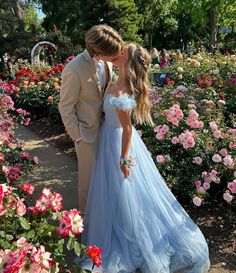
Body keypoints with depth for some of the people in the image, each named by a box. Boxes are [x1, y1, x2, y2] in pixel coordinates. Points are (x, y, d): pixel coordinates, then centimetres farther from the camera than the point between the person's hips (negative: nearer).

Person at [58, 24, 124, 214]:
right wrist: (78, 136, -12)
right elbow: (66, 108, -17)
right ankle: (87, 213, 36)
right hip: (87, 130, -6)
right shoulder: (74, 70, -26)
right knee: (89, 173, 11)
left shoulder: (106, 61, -7)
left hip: (106, 125, 6)